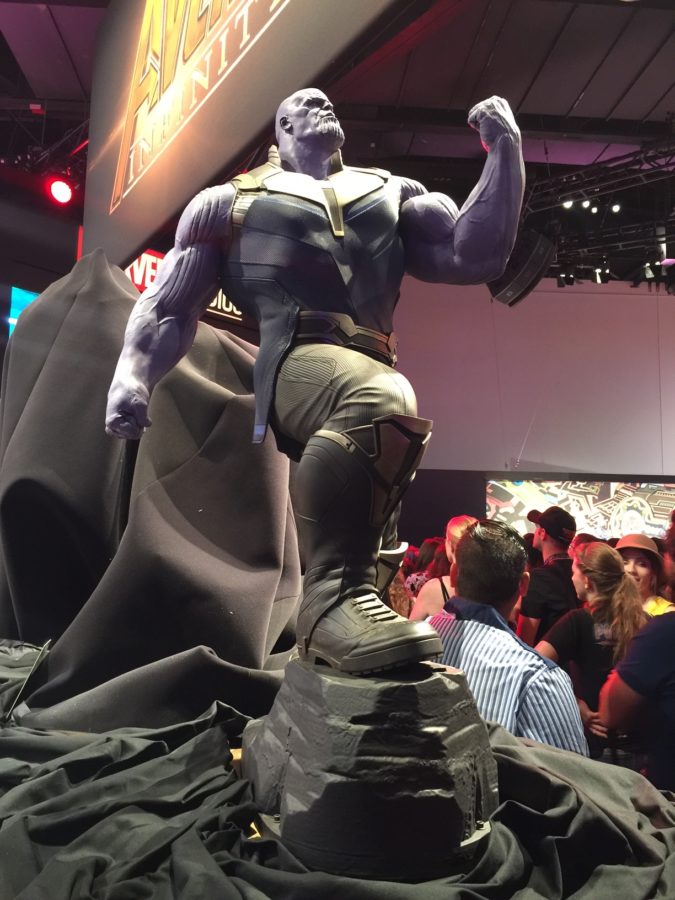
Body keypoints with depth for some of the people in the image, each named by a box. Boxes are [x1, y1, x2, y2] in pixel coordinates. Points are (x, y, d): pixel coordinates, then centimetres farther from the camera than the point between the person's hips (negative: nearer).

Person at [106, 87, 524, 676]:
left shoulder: (391, 193, 30)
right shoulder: (235, 200, 22)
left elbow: (476, 255, 19)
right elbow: (170, 306, 17)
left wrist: (505, 150, 12)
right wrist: (132, 376, 0)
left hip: (366, 371, 5)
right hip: (289, 361, -5)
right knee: (384, 400, -36)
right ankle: (336, 596, -31)